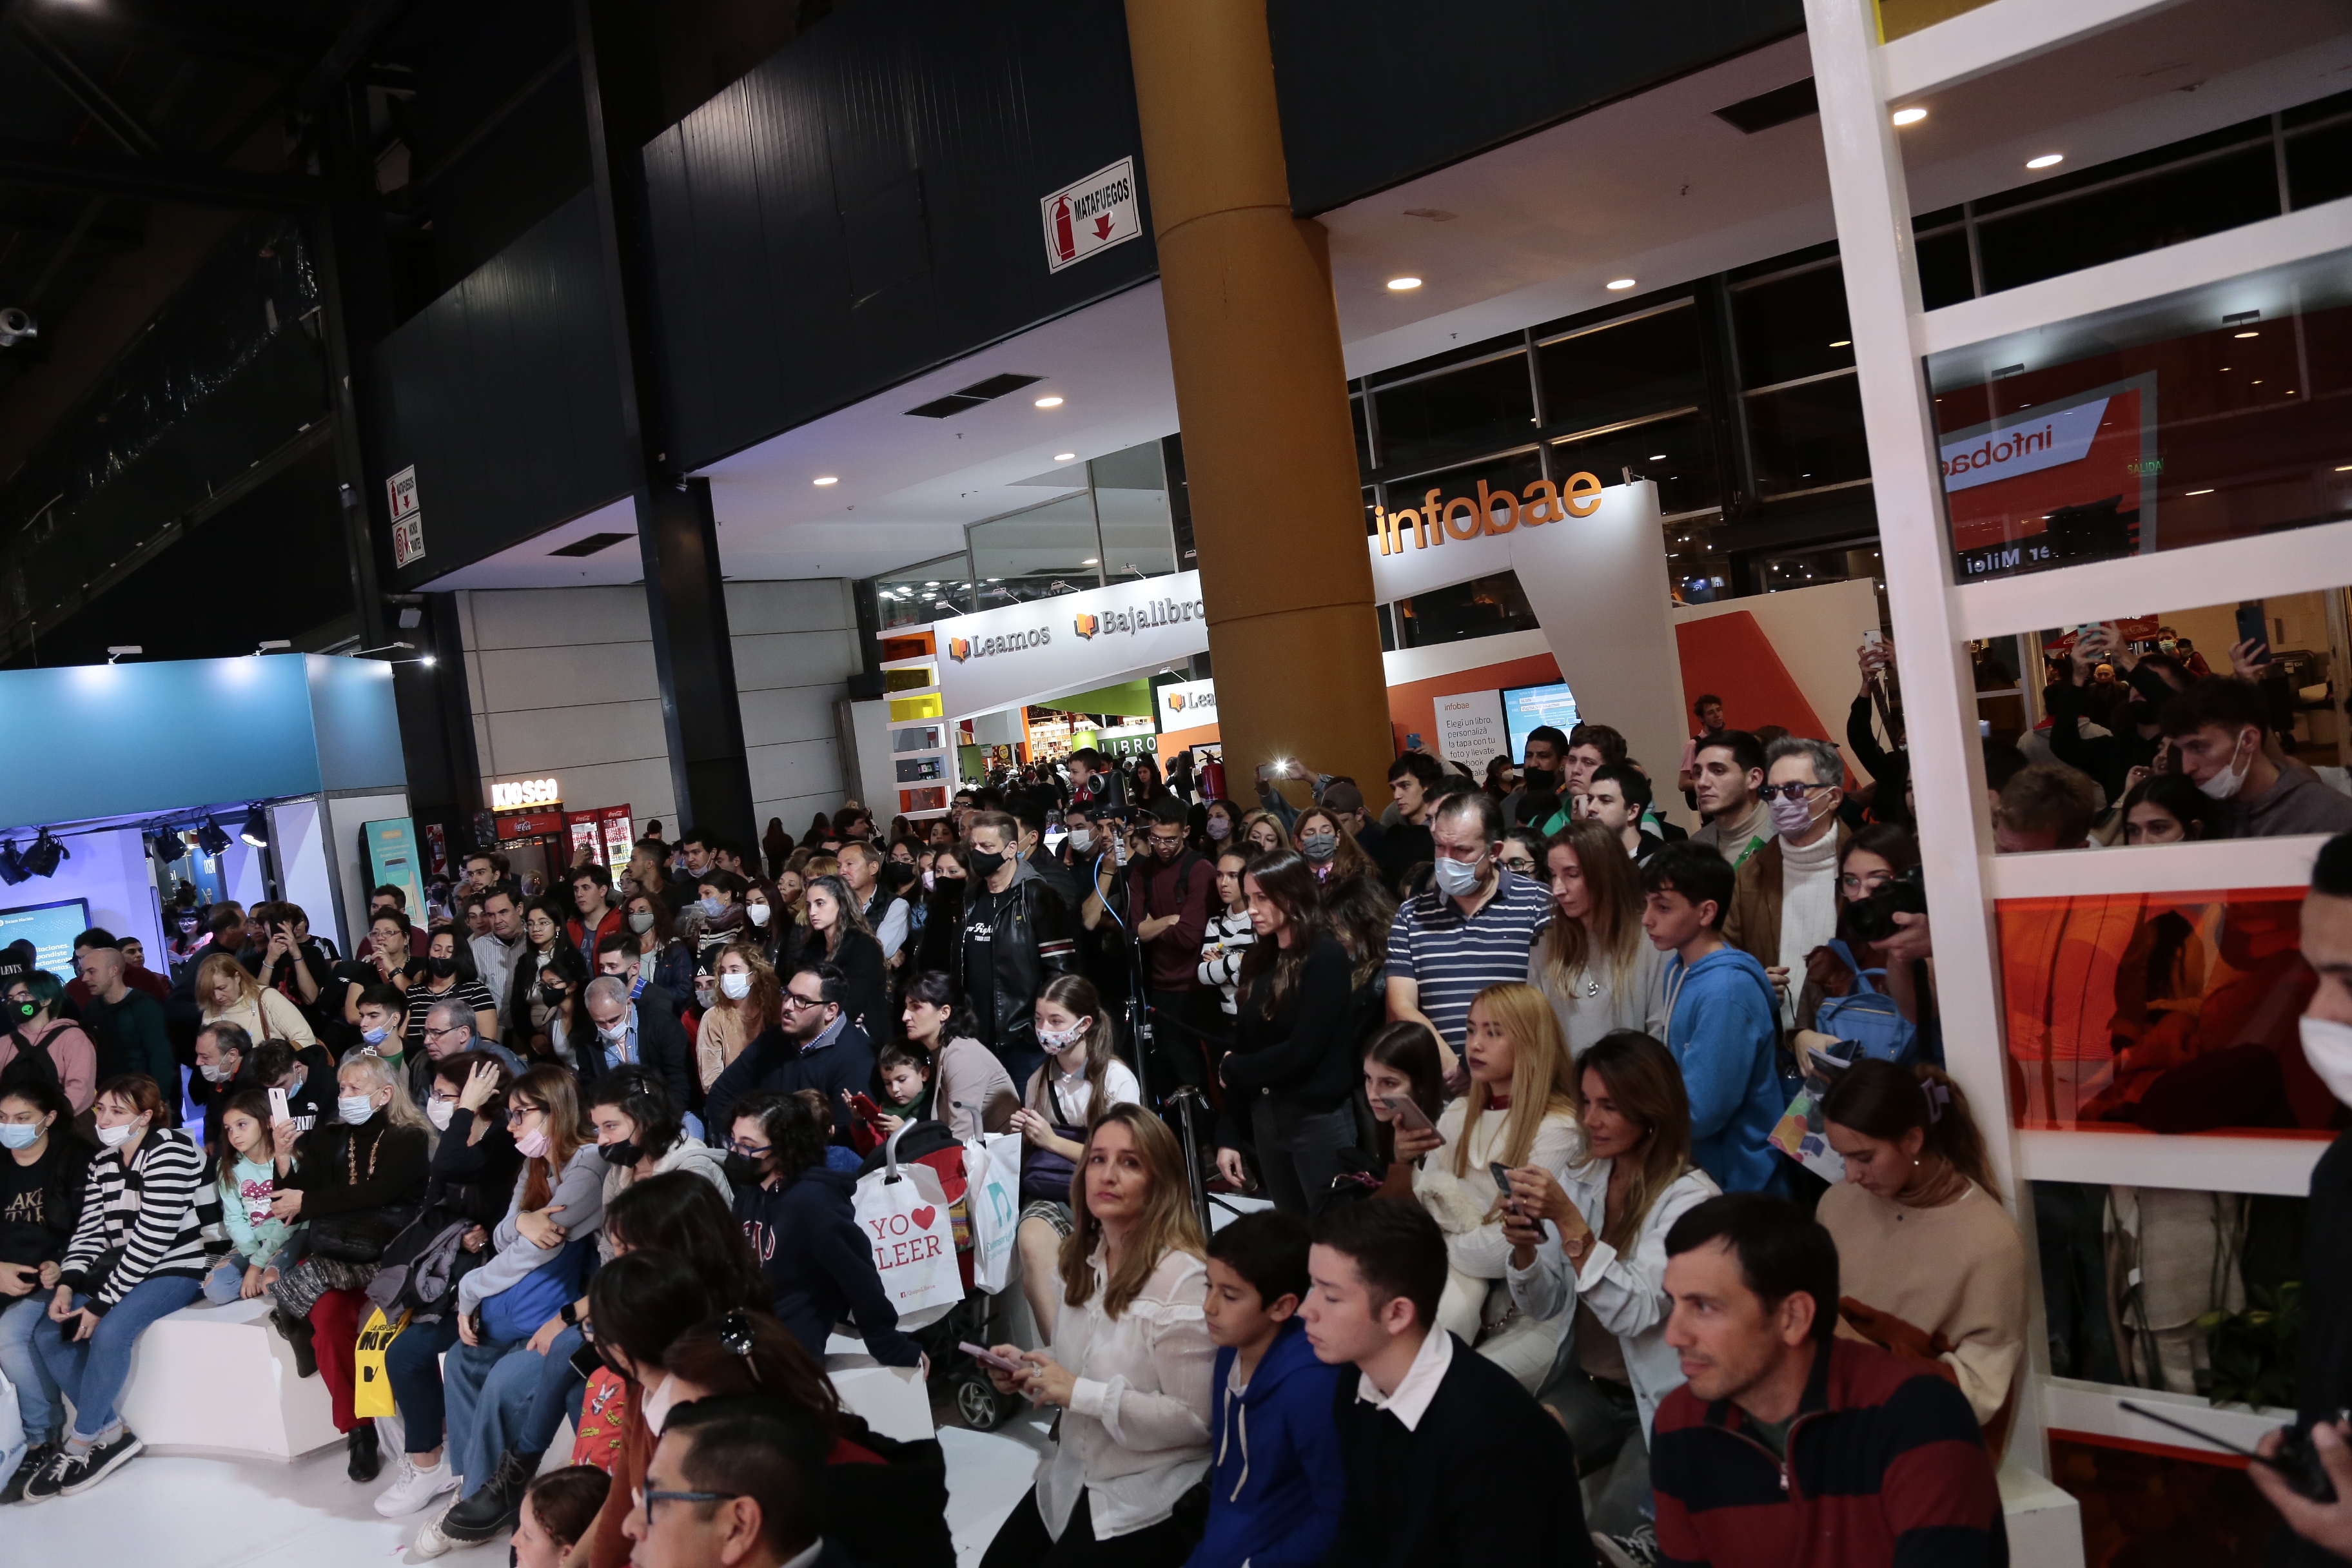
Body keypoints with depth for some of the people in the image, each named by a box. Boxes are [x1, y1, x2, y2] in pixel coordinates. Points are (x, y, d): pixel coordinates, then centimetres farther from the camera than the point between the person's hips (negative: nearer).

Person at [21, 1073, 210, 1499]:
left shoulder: (169, 1152, -16)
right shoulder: (103, 1161, 10)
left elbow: (152, 1237, -21)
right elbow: (90, 1230, 7)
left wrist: (102, 1303, -19)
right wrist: (67, 1284, -10)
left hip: (174, 1268, -8)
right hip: (120, 1269, 8)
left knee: (109, 1332, -29)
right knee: (48, 1334, -8)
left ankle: (80, 1444, -10)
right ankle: (111, 1433, -1)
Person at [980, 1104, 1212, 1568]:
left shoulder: (1182, 1278, -24)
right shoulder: (1082, 1260, 2)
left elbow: (1196, 1418, -24)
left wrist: (1080, 1393, -24)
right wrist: (1029, 1372, -5)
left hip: (1149, 1496, -7)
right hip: (1073, 1477, 7)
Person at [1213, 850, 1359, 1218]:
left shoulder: (1326, 956, -12)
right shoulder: (1259, 961, 8)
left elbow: (1303, 1051, -17)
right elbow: (1244, 1047, 8)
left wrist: (1232, 1071, -3)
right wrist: (1229, 1135, 5)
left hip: (1320, 1120, -6)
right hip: (1264, 1119, 6)